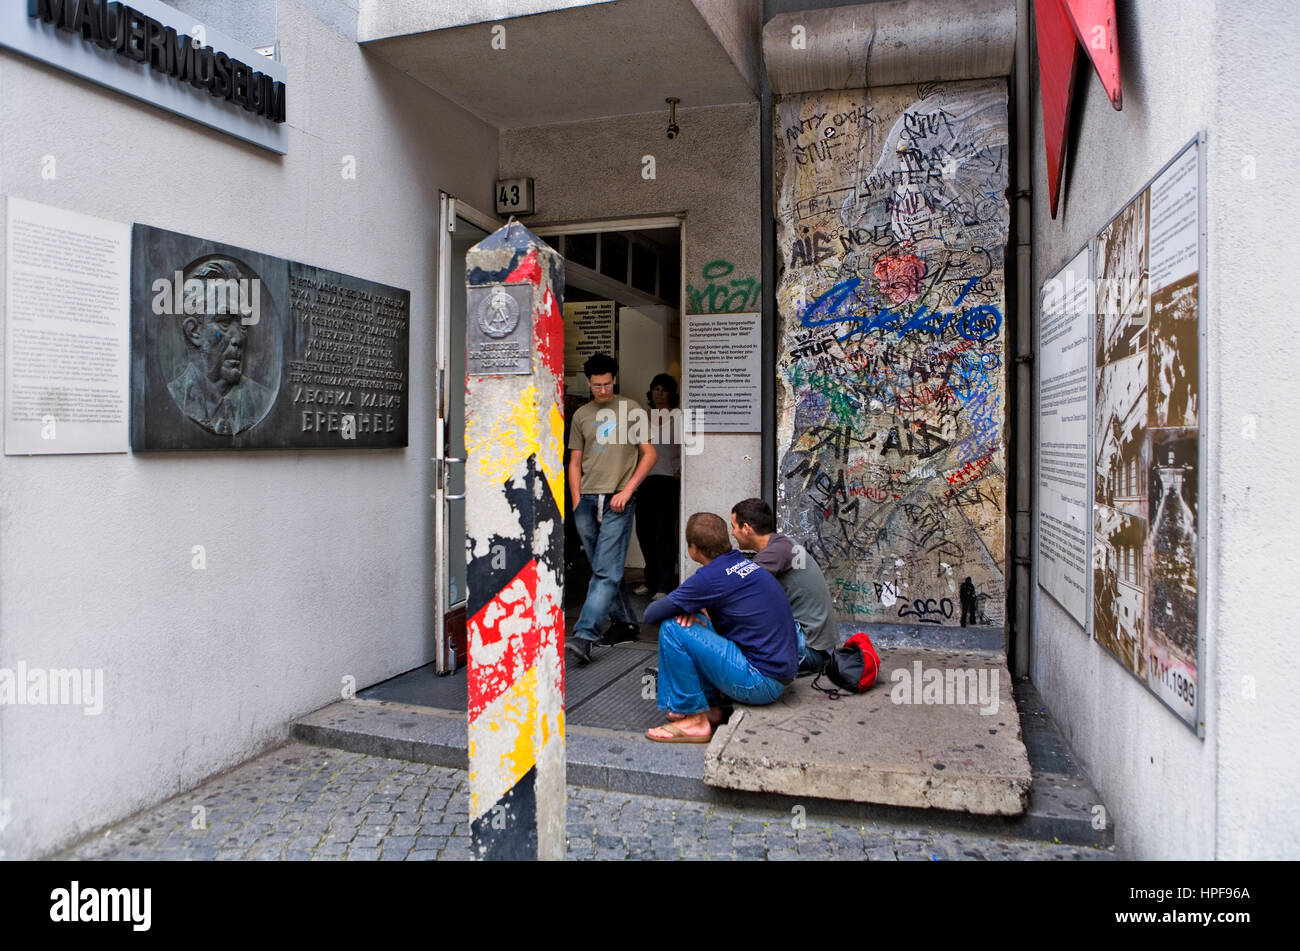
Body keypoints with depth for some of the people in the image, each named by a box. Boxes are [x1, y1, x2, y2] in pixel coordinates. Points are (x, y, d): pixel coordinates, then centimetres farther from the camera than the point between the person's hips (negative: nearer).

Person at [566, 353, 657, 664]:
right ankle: (625, 622, 23)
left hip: (617, 500, -4)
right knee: (603, 570, 9)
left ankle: (584, 637, -17)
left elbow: (649, 454, 3)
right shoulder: (581, 415, 14)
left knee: (607, 572, -12)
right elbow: (575, 462, 17)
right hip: (587, 499, 5)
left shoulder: (631, 409, 4)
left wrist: (627, 490, -7)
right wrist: (576, 502, 6)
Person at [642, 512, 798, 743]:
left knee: (672, 629, -12)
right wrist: (694, 609, 5)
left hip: (762, 683, -9)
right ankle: (710, 706, 19)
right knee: (694, 622, 18)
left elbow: (651, 615, -10)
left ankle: (694, 719, -3)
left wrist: (687, 608, 10)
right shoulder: (743, 562, 8)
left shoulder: (711, 577, -17)